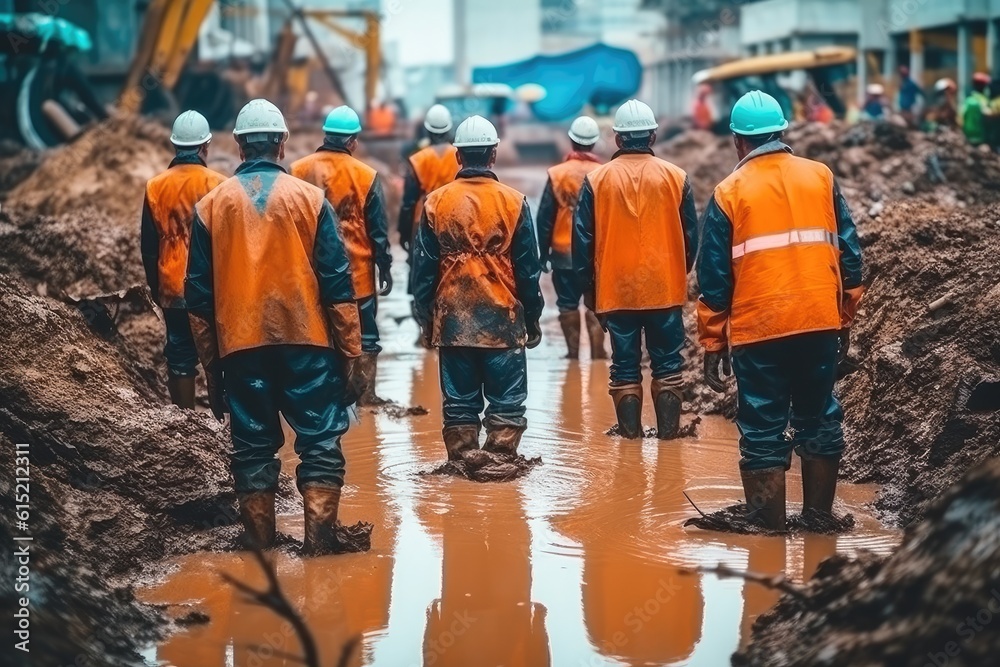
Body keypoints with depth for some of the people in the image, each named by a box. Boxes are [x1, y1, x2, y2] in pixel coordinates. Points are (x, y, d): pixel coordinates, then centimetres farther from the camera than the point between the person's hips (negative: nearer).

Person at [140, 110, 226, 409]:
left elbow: (148, 245, 5)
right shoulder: (219, 185, -9)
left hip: (173, 288, 2)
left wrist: (155, 285, 16)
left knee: (180, 354, 9)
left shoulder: (155, 187, -2)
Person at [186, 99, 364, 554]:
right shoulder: (309, 198, -1)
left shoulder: (211, 206, 5)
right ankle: (319, 545, -2)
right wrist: (350, 352, 2)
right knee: (320, 443, 4)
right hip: (306, 341, -2)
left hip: (240, 345, 2)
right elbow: (337, 282, -3)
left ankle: (262, 548, 12)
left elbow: (199, 294, 6)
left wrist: (210, 364, 13)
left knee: (252, 446, 9)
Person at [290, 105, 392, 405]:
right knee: (363, 335, 10)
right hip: (357, 271, -2)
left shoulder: (298, 170, -2)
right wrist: (385, 268, 4)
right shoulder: (366, 176, -8)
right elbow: (378, 230, -5)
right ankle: (364, 392, 10)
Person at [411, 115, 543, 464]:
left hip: (452, 320, 2)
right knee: (506, 399, 5)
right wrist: (532, 318, 9)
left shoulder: (436, 202, -1)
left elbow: (423, 266, 3)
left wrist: (425, 315, 12)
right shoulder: (513, 201, -4)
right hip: (502, 318, -2)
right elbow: (528, 268, 0)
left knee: (459, 399, 9)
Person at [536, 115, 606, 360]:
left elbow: (545, 217, -4)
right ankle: (597, 352, 2)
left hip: (564, 252, -1)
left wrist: (544, 251, 4)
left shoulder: (557, 174, -7)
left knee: (568, 304, 8)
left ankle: (573, 353, 11)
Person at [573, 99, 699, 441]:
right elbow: (691, 235, 3)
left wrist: (588, 287, 10)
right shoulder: (675, 177, -3)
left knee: (625, 365, 9)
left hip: (616, 290, 0)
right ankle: (668, 430, 8)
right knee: (667, 362, 9)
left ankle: (630, 432, 10)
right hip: (666, 288, 0)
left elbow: (582, 239, 0)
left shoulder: (596, 180, -4)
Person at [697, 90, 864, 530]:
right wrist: (846, 317, 17)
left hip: (758, 329, -3)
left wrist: (712, 344, 7)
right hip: (820, 323, 3)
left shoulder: (730, 192, -1)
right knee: (819, 421, 16)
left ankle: (770, 529, 4)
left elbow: (714, 277, 0)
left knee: (763, 433, 3)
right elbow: (849, 252, 7)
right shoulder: (821, 177, 5)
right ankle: (820, 518, 23)